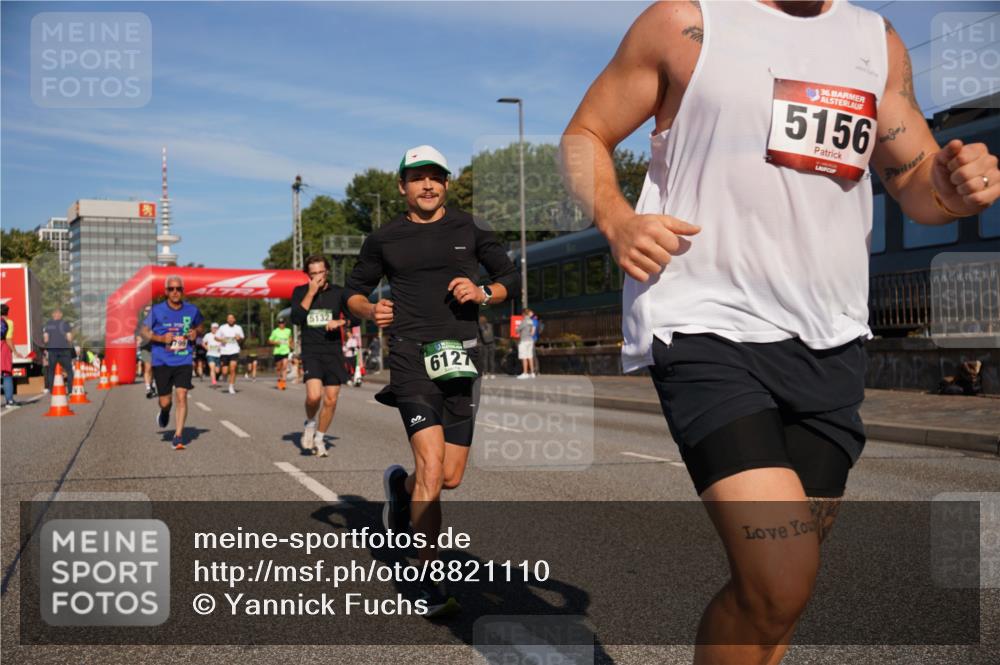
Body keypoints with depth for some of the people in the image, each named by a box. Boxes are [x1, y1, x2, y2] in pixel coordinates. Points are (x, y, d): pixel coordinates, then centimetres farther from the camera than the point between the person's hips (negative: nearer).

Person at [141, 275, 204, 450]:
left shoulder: (192, 310, 1)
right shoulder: (157, 310, -4)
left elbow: (200, 325, 20)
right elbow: (144, 332, 2)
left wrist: (195, 332, -4)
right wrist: (161, 338, -16)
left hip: (183, 361, 0)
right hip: (162, 362, 0)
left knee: (181, 396, -13)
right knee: (165, 401, 4)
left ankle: (178, 436, -7)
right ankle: (164, 413, 43)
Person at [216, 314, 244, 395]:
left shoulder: (238, 328, 6)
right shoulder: (222, 328, 4)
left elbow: (241, 339, 14)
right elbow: (216, 337, 11)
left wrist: (239, 338, -9)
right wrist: (221, 339, -10)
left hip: (234, 351, 0)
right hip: (224, 352, 0)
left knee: (232, 369, -14)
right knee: (225, 372, 0)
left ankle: (231, 387, -3)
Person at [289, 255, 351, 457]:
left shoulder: (338, 292, 7)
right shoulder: (300, 292, 5)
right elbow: (296, 319, -9)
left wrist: (340, 322, -12)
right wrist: (311, 293, -11)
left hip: (334, 352, 2)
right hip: (311, 352, -2)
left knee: (331, 400, 2)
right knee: (313, 395, -22)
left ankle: (319, 438, 22)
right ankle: (309, 423, 9)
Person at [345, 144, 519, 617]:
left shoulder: (469, 230, 10)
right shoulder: (384, 239, 8)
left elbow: (510, 278, 15)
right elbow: (354, 291, 18)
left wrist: (483, 292, -6)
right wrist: (370, 310, -4)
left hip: (461, 356, 3)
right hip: (410, 356, -2)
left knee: (451, 478, 5)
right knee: (431, 470, -16)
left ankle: (399, 485, 40)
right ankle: (429, 584, -5)